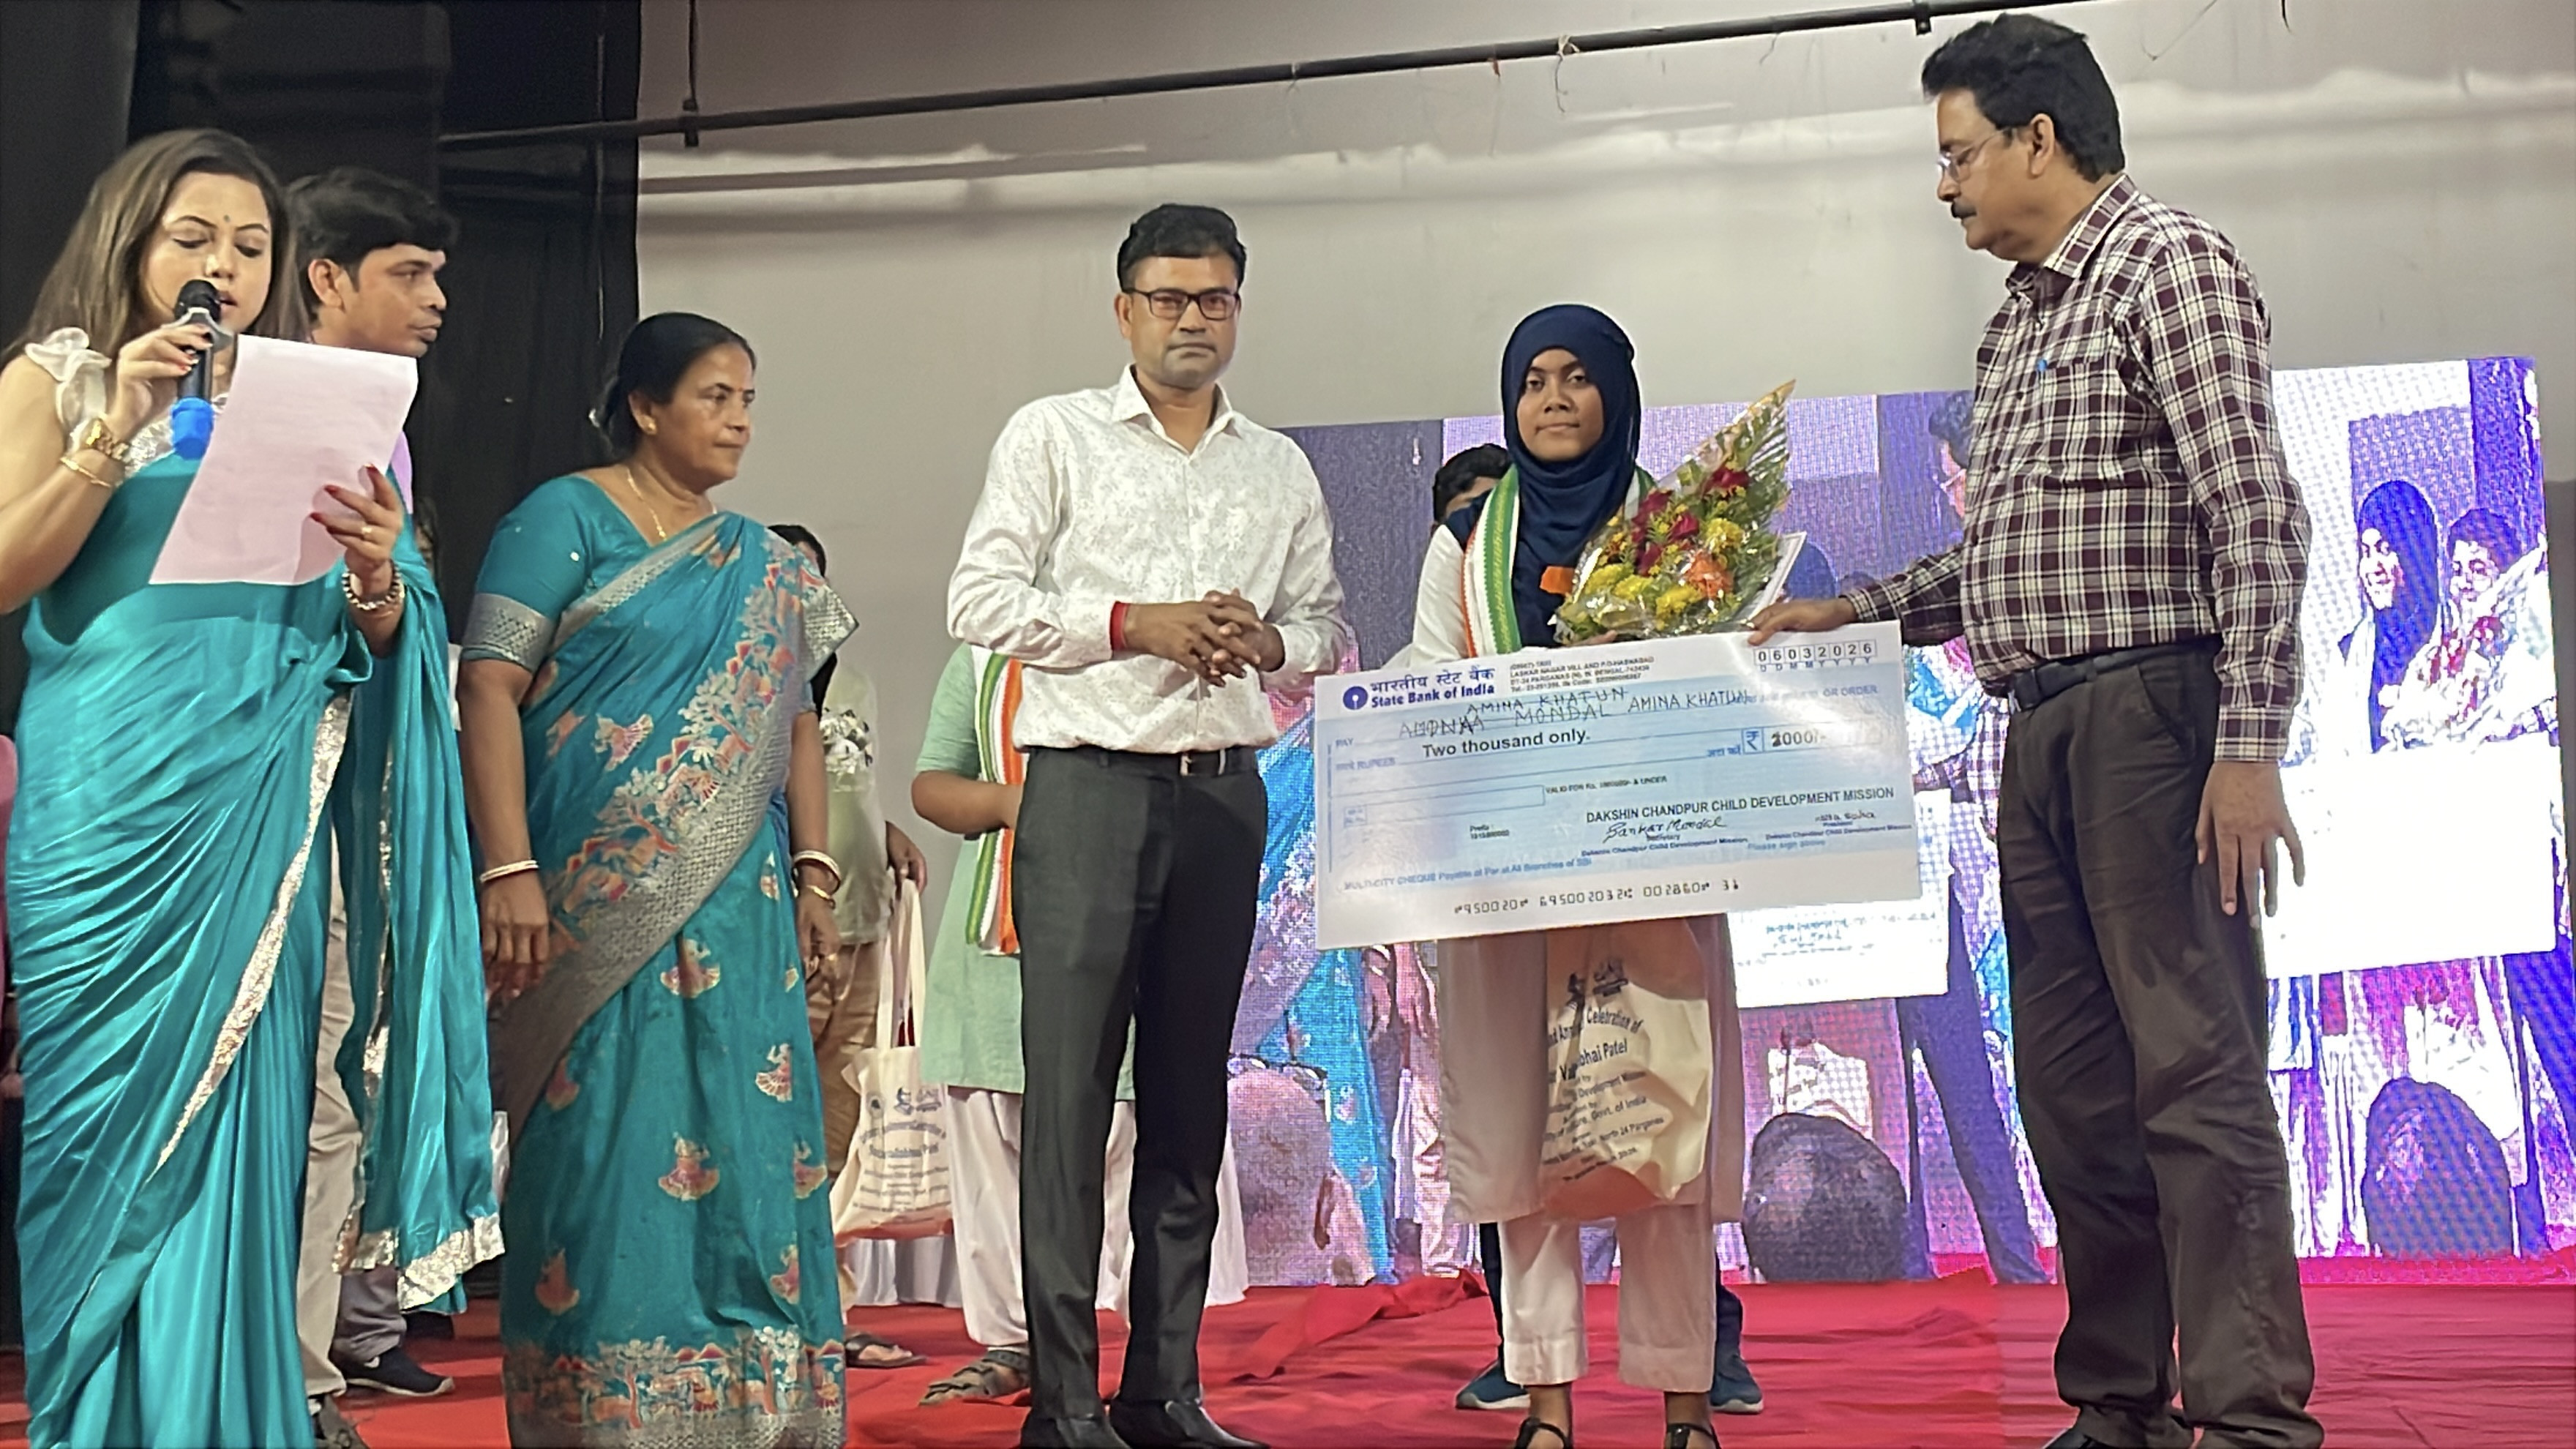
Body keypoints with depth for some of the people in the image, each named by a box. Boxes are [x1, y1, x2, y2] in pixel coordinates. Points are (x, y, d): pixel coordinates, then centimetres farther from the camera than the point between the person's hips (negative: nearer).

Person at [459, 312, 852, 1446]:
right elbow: (490, 688, -8)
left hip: (735, 908, 5)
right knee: (603, 1145, -3)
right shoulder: (566, 518, 0)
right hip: (598, 902, -5)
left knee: (744, 1144, 4)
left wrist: (812, 873, 7)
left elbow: (795, 723, 17)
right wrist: (508, 872, -16)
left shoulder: (760, 564, 16)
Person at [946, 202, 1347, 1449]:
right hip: (1089, 785, -4)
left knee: (1190, 1098, 7)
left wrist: (1268, 641, -5)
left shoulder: (1280, 469, 17)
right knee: (1069, 1092, -7)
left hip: (1224, 792, 4)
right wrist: (1137, 624, -13)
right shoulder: (1053, 435, 5)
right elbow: (980, 600, -3)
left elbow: (1327, 625, 17)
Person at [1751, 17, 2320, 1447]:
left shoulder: (2167, 263, -5)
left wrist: (2248, 742, -20)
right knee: (2070, 1081, 9)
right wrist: (1855, 612, 17)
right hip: (2040, 728, 9)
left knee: (2193, 1066, -9)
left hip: (2151, 710, -9)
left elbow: (2257, 516, -14)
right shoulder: (2017, 321, 20)